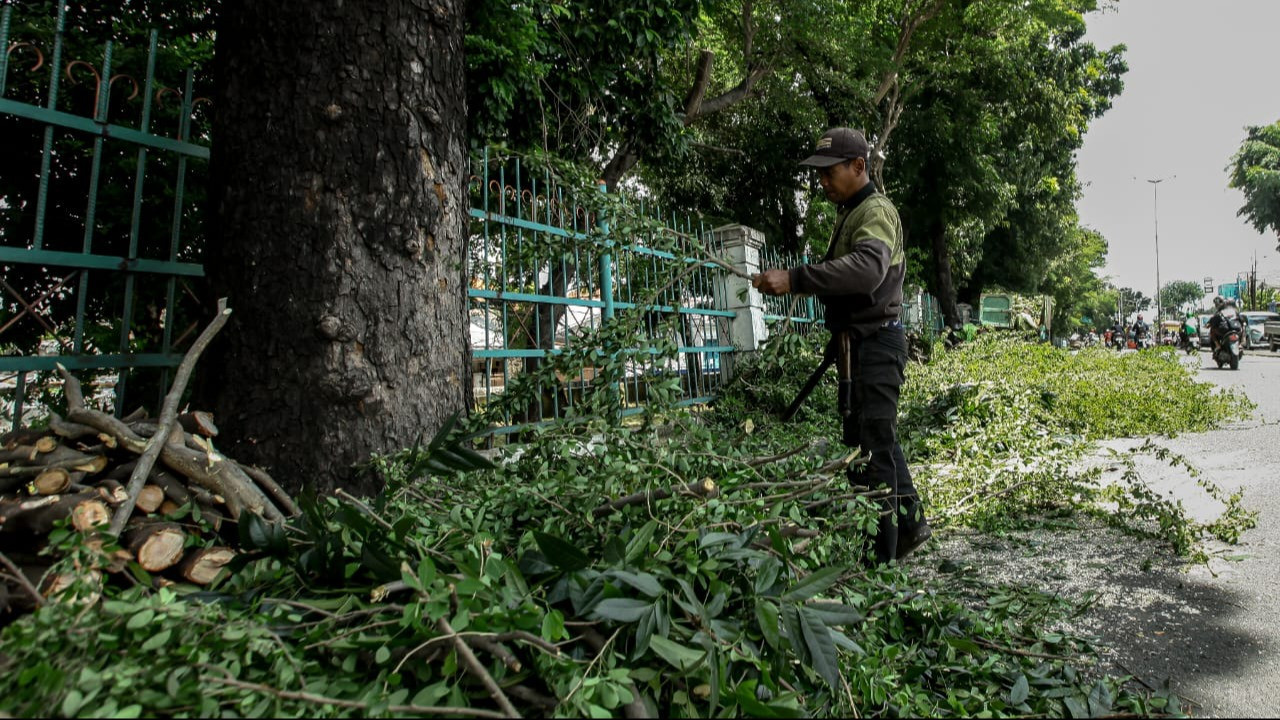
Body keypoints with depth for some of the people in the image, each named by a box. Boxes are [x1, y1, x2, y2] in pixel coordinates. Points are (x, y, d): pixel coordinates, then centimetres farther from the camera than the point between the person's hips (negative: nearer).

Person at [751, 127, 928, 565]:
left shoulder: (876, 211, -14)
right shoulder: (849, 212, 19)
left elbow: (866, 269, -34)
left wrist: (795, 278, -41)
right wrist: (799, 284, 4)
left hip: (875, 341, -11)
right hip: (860, 342, 11)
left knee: (870, 447, -8)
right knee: (879, 438, 20)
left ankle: (880, 554, 0)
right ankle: (909, 522, 35)